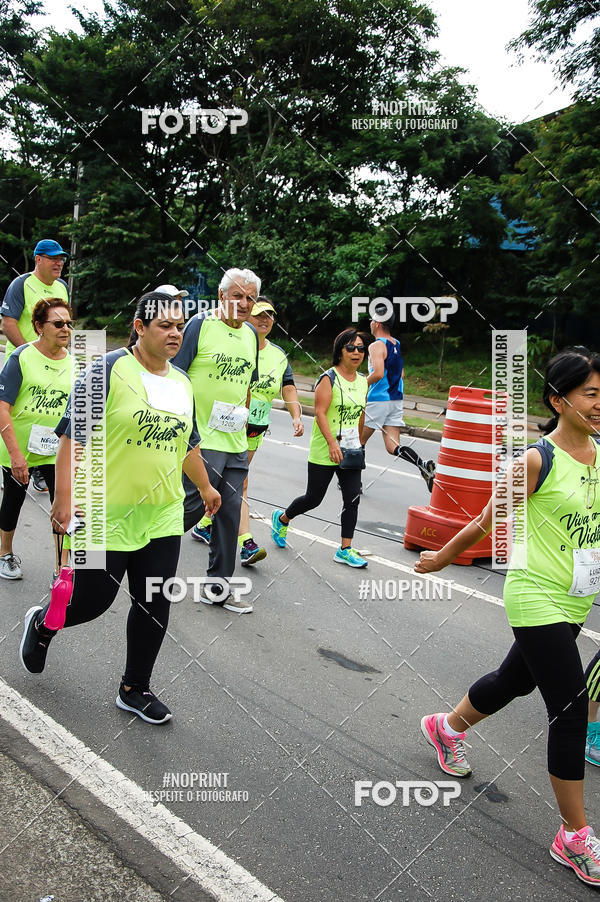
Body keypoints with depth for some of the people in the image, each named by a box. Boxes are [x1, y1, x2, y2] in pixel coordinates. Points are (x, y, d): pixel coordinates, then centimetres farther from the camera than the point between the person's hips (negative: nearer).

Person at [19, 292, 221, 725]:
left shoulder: (182, 384, 10)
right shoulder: (108, 370, -12)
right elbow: (74, 436, -15)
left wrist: (205, 486, 32)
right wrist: (65, 499, -21)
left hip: (162, 518, 6)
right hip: (107, 516, -6)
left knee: (154, 606, 8)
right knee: (91, 601, 6)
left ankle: (135, 689, 27)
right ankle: (42, 624, 40)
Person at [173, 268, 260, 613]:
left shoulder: (250, 333, 14)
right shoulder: (201, 325, -7)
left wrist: (244, 411, 14)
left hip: (236, 441, 7)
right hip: (201, 438, -7)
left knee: (230, 510, 9)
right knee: (193, 504, -6)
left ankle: (218, 586, 20)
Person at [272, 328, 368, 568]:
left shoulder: (363, 381, 9)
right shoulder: (329, 378, -12)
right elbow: (320, 413, -18)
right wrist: (332, 443, -25)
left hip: (351, 451, 6)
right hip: (324, 452, -6)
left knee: (353, 499, -1)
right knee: (313, 498, 4)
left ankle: (345, 549, 7)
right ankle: (281, 519, 31)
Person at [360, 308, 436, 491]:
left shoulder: (376, 346, -12)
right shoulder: (398, 345, 14)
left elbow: (378, 374, -25)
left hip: (378, 400, -7)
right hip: (397, 399, 7)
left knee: (359, 440, 9)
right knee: (393, 446, 3)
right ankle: (424, 465, -19)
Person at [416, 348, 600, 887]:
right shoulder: (536, 461, -17)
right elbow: (487, 521, -6)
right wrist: (442, 558, 4)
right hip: (537, 600, -7)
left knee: (515, 680, 23)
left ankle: (448, 727, 51)